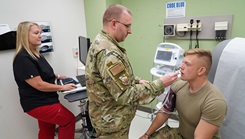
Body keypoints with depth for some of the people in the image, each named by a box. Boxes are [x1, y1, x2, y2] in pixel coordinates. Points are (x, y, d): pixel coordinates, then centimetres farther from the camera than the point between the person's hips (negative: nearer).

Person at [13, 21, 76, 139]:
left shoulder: (36, 53, 8)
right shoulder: (23, 58, -23)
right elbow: (39, 85, -24)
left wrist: (57, 76, 10)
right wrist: (62, 87, -16)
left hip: (44, 100, 10)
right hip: (37, 104, -10)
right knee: (69, 120, -4)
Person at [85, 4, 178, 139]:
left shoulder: (100, 42, 4)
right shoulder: (108, 53, -30)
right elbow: (125, 95, -28)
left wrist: (137, 81, 0)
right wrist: (160, 84, -22)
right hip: (112, 122, -9)